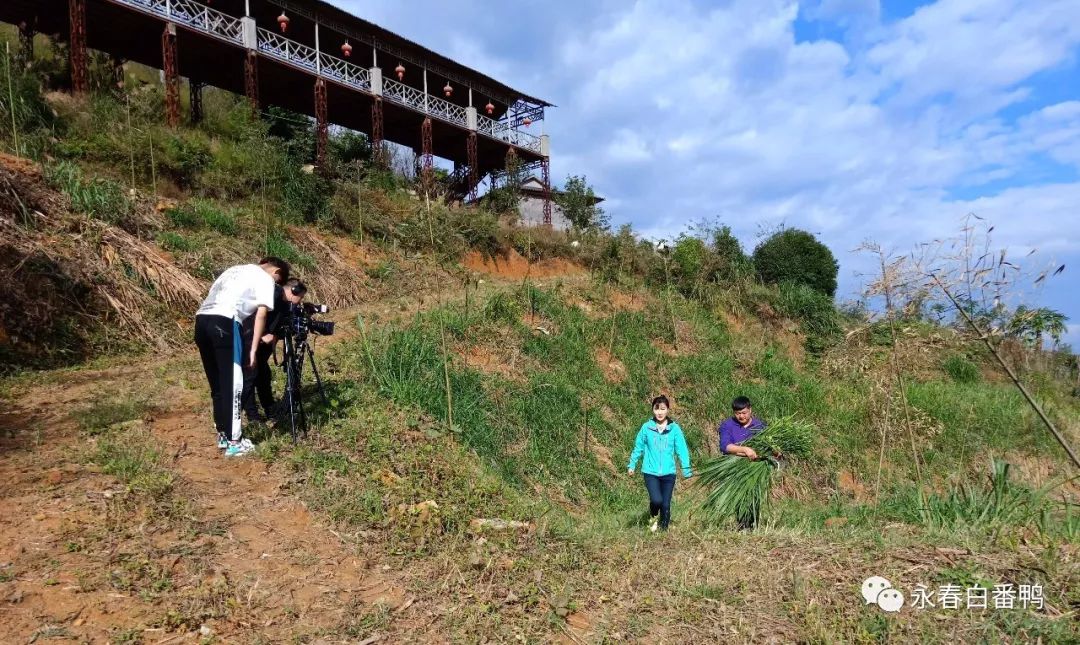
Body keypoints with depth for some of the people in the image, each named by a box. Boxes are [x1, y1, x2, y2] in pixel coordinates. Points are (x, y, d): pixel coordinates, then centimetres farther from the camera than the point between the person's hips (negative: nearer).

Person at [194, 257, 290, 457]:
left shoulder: (235, 269, 31)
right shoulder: (265, 279, 9)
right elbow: (261, 314, -2)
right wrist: (253, 348, -1)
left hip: (201, 320, 8)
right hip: (224, 323, -8)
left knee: (217, 385, 16)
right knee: (232, 385, 0)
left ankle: (223, 435, 26)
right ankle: (234, 442, 5)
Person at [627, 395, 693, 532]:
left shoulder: (674, 428, -3)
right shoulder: (646, 427, -3)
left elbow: (682, 450, -2)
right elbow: (638, 447, 7)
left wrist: (687, 470, -5)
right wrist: (632, 465, 13)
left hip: (668, 473, 1)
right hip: (650, 472, -1)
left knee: (666, 505, 6)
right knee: (656, 500, -18)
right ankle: (653, 518, 16)